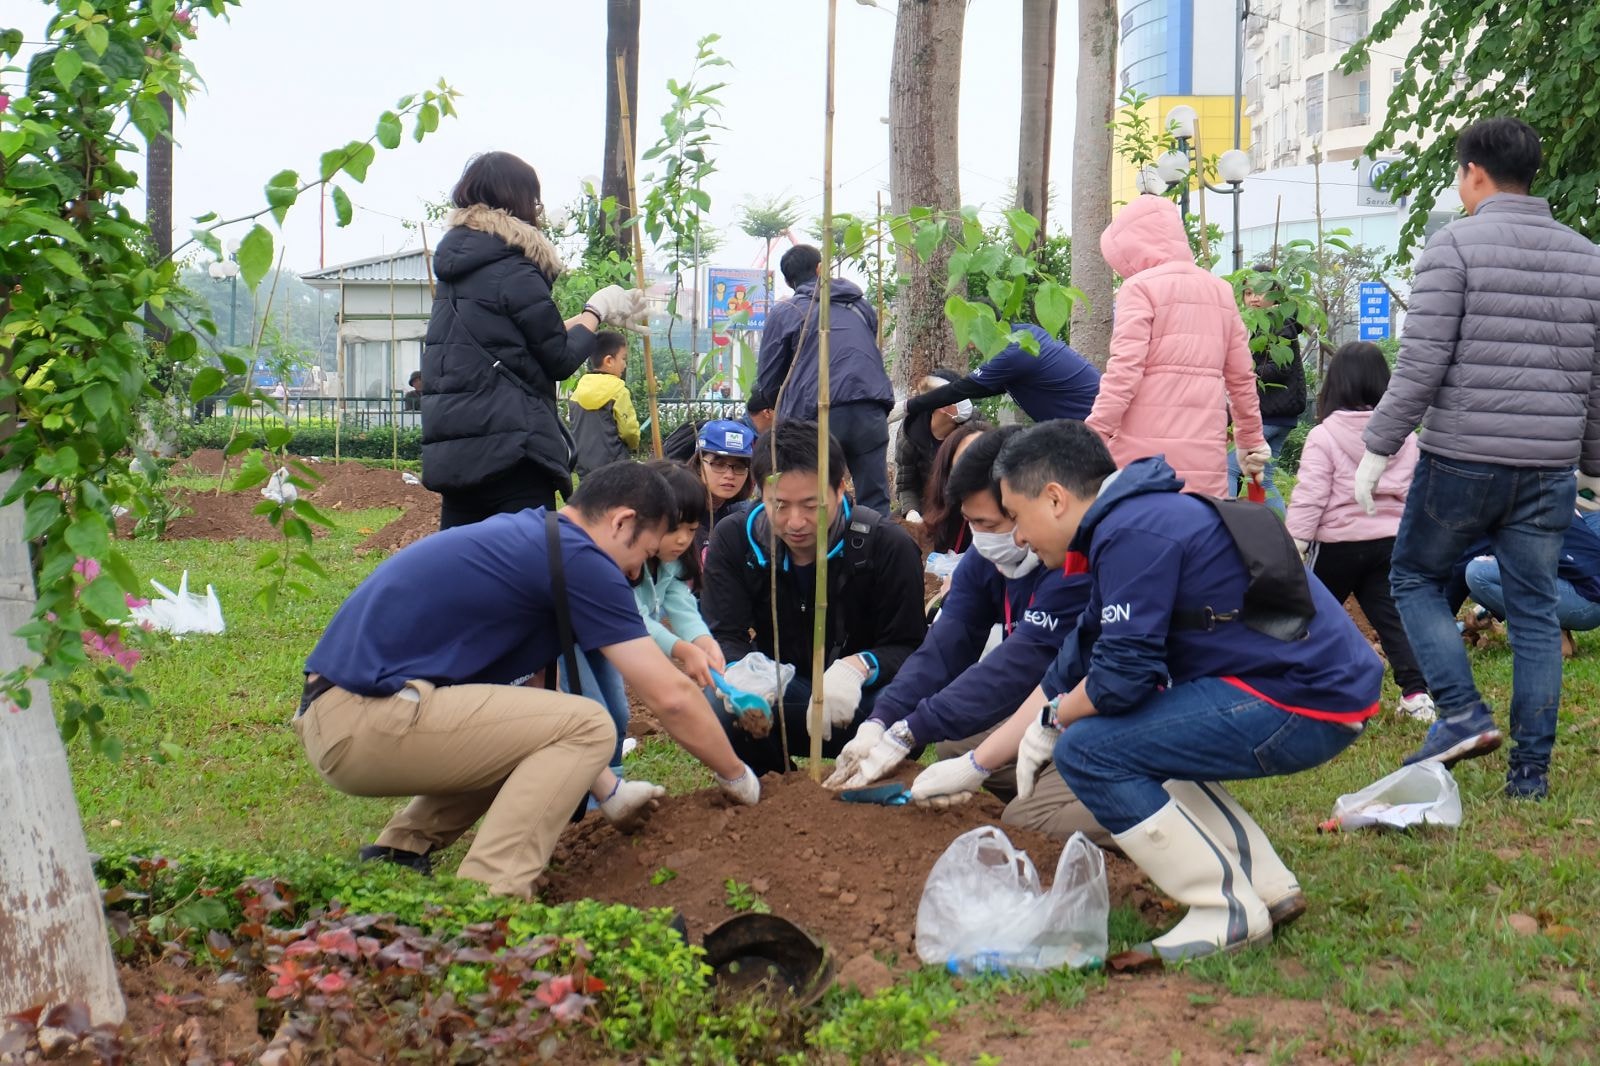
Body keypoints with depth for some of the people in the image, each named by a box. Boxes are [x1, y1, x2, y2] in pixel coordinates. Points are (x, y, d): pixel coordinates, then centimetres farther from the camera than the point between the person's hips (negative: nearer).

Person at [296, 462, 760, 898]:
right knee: (585, 727, -10)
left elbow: (530, 685, 27)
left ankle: (400, 849, 17)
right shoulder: (579, 559, -8)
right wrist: (738, 779, 10)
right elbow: (671, 696, -5)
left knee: (525, 725, 26)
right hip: (362, 723, -10)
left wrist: (608, 790, 30)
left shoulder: (523, 536, 20)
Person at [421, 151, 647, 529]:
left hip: (453, 453, 8)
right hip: (509, 448, -8)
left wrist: (597, 316, 29)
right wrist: (597, 313, 13)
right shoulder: (514, 271, -10)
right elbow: (561, 359, -3)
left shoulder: (456, 268, 15)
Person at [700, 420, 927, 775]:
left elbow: (908, 648, -11)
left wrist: (859, 668, -35)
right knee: (715, 702, -31)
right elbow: (724, 639, -11)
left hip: (861, 696, -2)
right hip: (777, 695, 2)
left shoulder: (889, 546, -13)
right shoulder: (733, 541, -6)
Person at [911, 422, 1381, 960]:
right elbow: (1070, 674, 24)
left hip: (1307, 704, -10)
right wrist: (974, 765, 27)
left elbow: (1120, 677, -20)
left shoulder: (1134, 532, -14)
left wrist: (1052, 720, 2)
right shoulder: (1132, 522, 18)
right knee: (1139, 737, 26)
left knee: (1088, 750, -12)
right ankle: (1268, 886, 22)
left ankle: (1229, 910, -5)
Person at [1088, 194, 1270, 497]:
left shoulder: (1140, 287, -3)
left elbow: (1124, 370, -13)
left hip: (1146, 449, -5)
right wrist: (1252, 441, 29)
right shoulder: (1220, 290, 15)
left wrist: (1094, 435, -12)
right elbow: (1242, 377, 19)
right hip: (1207, 449, 5)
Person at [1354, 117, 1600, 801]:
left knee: (1416, 577, 13)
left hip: (1462, 459, -5)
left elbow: (1421, 361, -13)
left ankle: (1463, 713, -2)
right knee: (1534, 609, 8)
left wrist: (1377, 448, -7)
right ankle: (1531, 769, 9)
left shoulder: (1455, 244, -6)